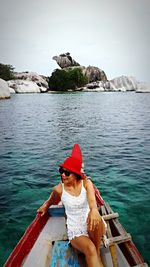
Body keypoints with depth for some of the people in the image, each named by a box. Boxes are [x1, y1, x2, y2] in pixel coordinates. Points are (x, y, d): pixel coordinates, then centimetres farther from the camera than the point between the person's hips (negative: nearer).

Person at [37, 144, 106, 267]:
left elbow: (92, 199, -32)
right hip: (75, 230, -1)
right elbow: (51, 201, 20)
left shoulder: (86, 183, -9)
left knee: (94, 217, -36)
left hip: (94, 227, 1)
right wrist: (45, 206, 6)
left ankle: (98, 252, -11)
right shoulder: (59, 189, -7)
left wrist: (94, 210, -52)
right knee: (90, 249, -34)